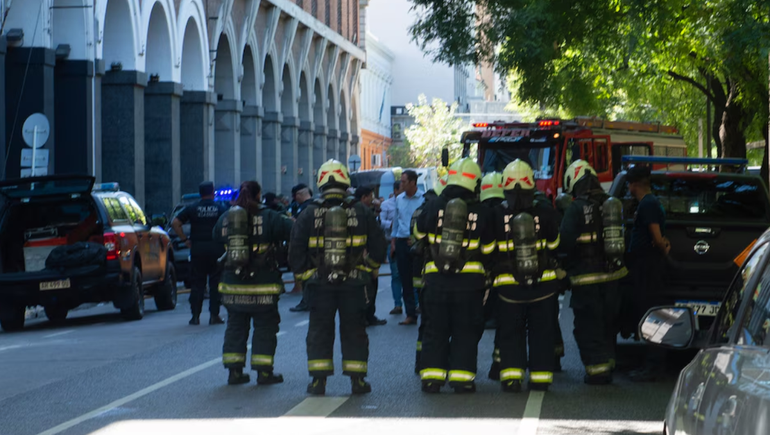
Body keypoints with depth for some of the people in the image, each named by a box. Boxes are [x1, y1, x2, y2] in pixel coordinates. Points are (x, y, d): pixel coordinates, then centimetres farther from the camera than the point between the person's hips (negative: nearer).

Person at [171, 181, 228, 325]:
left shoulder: (192, 209, 4)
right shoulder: (220, 208, 2)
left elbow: (175, 223, -2)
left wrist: (185, 240, 3)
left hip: (197, 248, 1)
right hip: (216, 248, -1)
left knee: (197, 284, 6)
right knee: (215, 283, 4)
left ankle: (195, 316, 3)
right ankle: (214, 315, 1)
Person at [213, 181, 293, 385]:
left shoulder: (226, 218, 4)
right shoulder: (268, 217, -10)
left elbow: (217, 236, 21)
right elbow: (293, 230, -14)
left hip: (232, 284, 4)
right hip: (262, 284, -4)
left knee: (235, 326, 13)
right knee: (265, 327, 5)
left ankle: (234, 371, 12)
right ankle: (263, 372, 4)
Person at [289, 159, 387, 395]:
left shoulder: (309, 214, -4)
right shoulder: (361, 212, -2)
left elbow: (295, 251, -2)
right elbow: (378, 246, 4)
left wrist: (305, 274, 11)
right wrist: (368, 267, 19)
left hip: (319, 284, 0)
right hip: (354, 283, 0)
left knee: (319, 331, 7)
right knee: (354, 330, 9)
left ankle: (318, 380, 3)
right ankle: (357, 379, 8)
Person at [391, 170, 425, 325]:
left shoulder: (423, 199, -8)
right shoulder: (399, 199, 10)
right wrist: (393, 241, 12)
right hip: (401, 241, 5)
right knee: (405, 280, 7)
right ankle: (410, 314, 12)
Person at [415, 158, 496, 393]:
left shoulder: (434, 207, -2)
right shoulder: (481, 213, -5)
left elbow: (419, 232, 16)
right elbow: (488, 249, 3)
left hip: (436, 278, 1)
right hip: (470, 279, -1)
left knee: (436, 329, 9)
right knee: (465, 330, 7)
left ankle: (431, 376, 6)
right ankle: (461, 377, 3)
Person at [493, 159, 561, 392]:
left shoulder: (497, 216, -10)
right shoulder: (545, 215, -7)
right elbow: (554, 246, 6)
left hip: (508, 286, -1)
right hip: (543, 285, 1)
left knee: (510, 333, 10)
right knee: (541, 333, 11)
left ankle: (511, 376, 1)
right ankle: (541, 377, 11)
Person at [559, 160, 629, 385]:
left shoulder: (576, 209, -14)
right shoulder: (613, 205, 7)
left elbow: (565, 242, -17)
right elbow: (621, 240, 14)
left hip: (587, 277, -6)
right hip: (613, 274, 6)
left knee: (588, 326, 1)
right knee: (607, 324, 18)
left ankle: (597, 368, -2)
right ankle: (607, 364, 24)